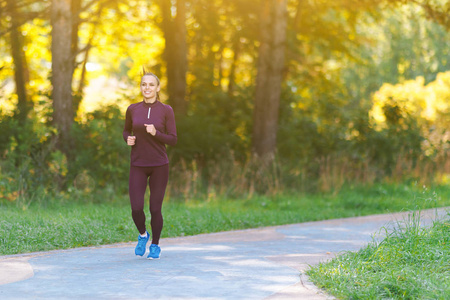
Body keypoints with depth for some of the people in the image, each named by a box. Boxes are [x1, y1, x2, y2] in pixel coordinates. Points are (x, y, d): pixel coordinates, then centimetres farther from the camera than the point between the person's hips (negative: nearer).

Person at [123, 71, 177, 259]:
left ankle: (155, 245, 23)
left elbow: (173, 140, -5)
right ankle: (142, 235, 21)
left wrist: (156, 133, -22)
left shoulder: (166, 110, -4)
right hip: (138, 166, 1)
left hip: (159, 165, -1)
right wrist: (128, 139, -5)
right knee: (136, 209, -10)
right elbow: (127, 131, 18)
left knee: (155, 209, 0)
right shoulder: (133, 109, 2)